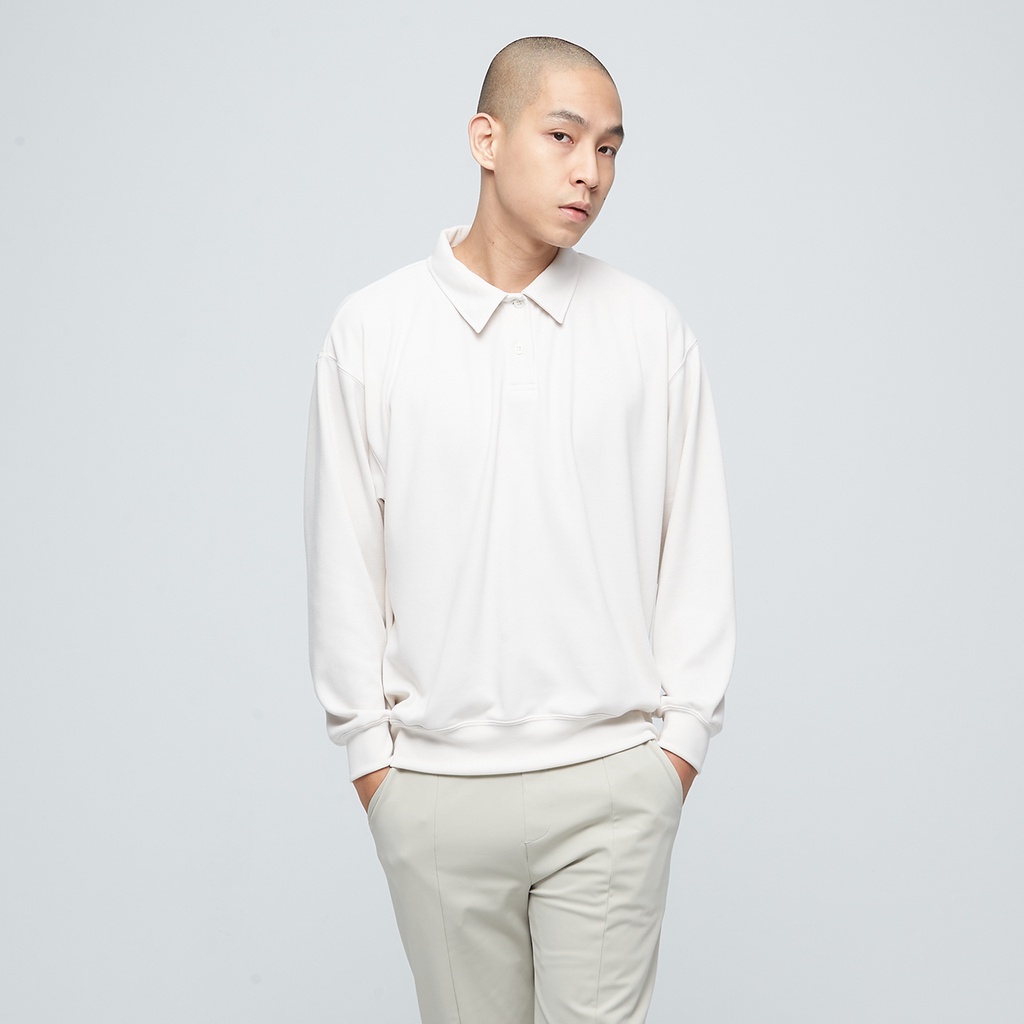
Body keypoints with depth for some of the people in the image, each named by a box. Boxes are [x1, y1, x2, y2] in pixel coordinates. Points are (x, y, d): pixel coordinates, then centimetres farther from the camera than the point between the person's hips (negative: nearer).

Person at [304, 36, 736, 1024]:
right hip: (435, 786, 0)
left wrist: (682, 733, 2)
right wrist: (368, 747, 2)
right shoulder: (372, 331, 0)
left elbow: (694, 543, 5)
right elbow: (344, 556, 3)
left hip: (612, 781, 0)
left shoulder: (651, 330, 1)